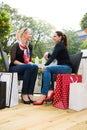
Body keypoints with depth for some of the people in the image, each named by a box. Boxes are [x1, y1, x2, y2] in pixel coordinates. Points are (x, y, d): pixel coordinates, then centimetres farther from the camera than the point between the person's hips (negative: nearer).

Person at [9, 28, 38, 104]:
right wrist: (23, 64, -22)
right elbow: (13, 60, -12)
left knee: (35, 67, -27)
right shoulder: (16, 45, -5)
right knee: (29, 67, -34)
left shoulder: (29, 46, 14)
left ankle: (30, 93, -31)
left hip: (26, 68, 5)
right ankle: (24, 94, -31)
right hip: (14, 68, -5)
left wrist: (31, 63, -8)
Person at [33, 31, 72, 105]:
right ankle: (50, 90, -23)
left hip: (66, 68, -9)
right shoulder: (60, 45, 21)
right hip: (62, 67, 9)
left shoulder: (59, 45, -7)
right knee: (46, 70, -10)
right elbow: (53, 57, 25)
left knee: (47, 69, -26)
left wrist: (45, 65, -22)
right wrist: (47, 54, 6)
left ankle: (43, 95, -30)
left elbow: (53, 57, -19)